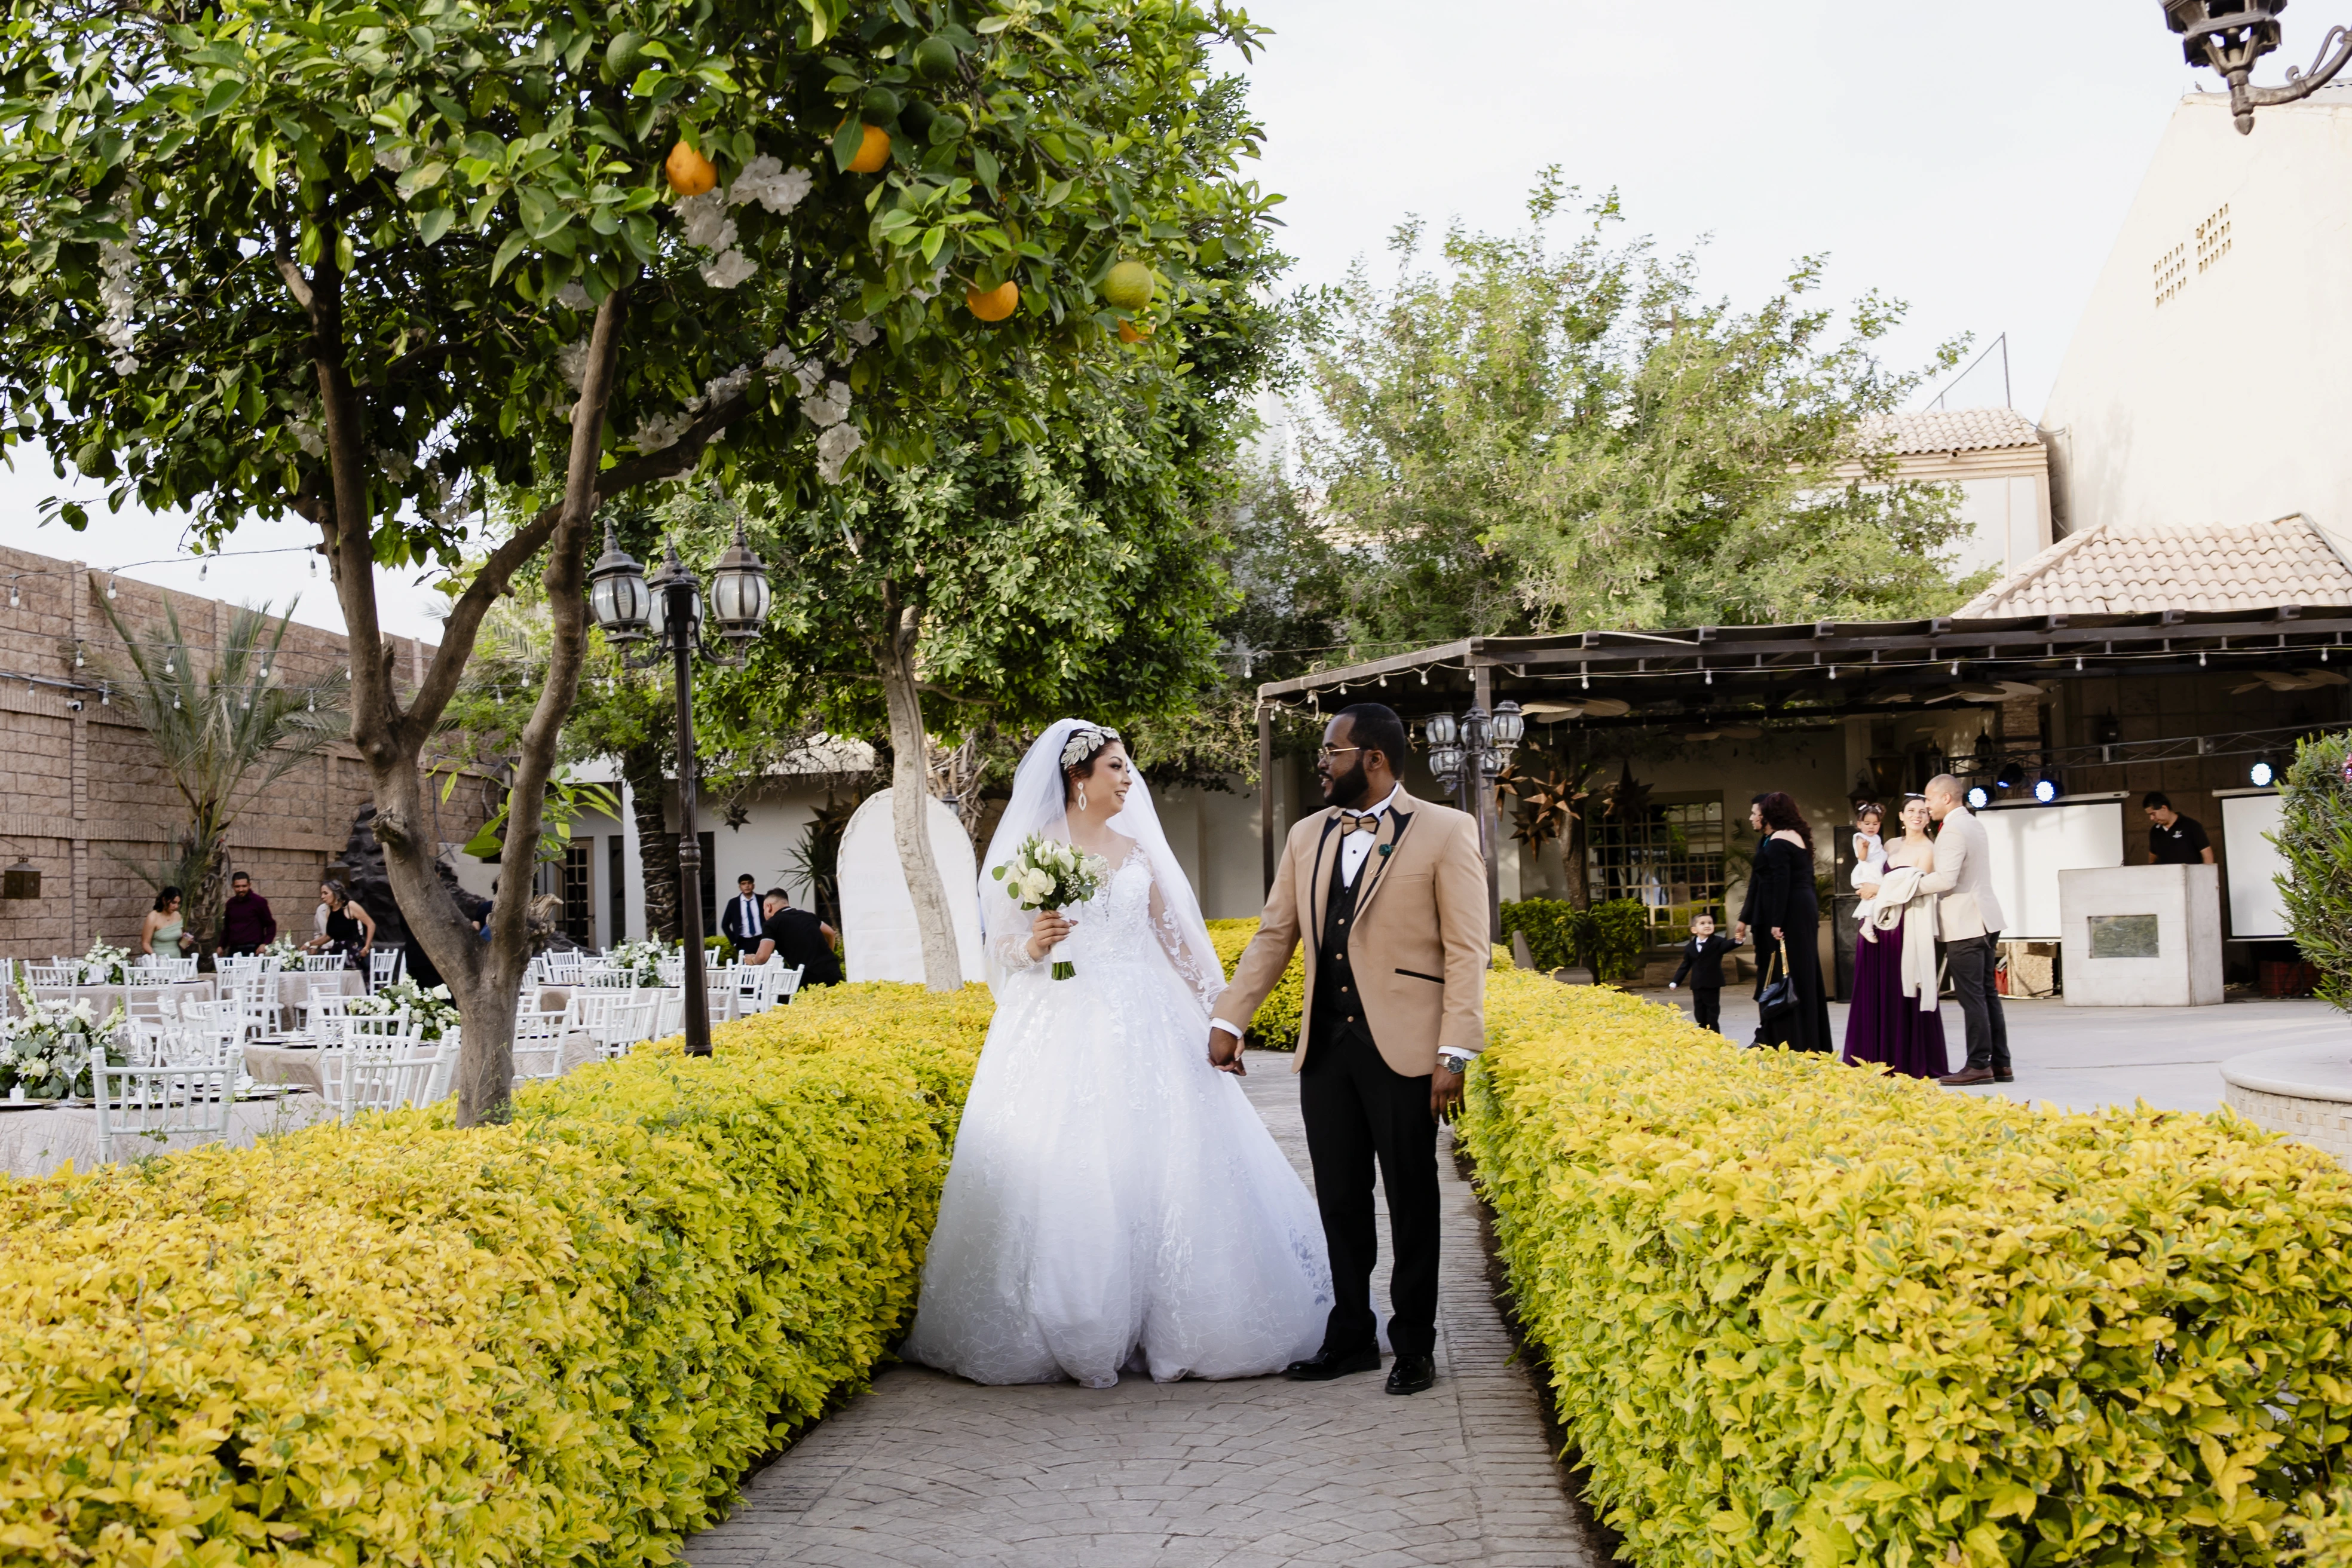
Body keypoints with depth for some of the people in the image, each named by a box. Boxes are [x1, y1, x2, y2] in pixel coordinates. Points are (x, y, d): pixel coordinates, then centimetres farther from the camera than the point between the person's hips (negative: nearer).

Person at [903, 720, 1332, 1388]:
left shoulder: (1138, 851, 13)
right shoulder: (1033, 851, 1)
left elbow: (1175, 939, 14)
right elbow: (1001, 949, 1)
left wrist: (1216, 1009, 7)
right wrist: (1033, 945, -20)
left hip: (1140, 1032, 4)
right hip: (1059, 1032, -4)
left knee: (1154, 1170, -2)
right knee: (1060, 1175, -7)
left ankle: (1162, 1325, 8)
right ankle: (1068, 1333, 3)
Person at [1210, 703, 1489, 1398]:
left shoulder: (1446, 832, -3)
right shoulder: (1307, 836, 13)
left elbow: (1466, 950, -7)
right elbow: (1274, 936, 17)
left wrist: (1454, 1053, -14)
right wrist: (1228, 1020, 9)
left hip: (1401, 1048, -5)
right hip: (1326, 1047, 5)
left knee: (1411, 1203, 5)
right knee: (1340, 1201, 10)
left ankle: (1413, 1344, 18)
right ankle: (1350, 1337, 22)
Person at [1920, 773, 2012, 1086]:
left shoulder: (1953, 830, -15)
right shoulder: (1974, 824, 17)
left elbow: (1946, 878, -23)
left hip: (1965, 925, -10)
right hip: (1983, 921, 10)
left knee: (1972, 996, -8)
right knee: (1986, 993, 11)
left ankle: (1979, 1065, -7)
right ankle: (2000, 1063, 12)